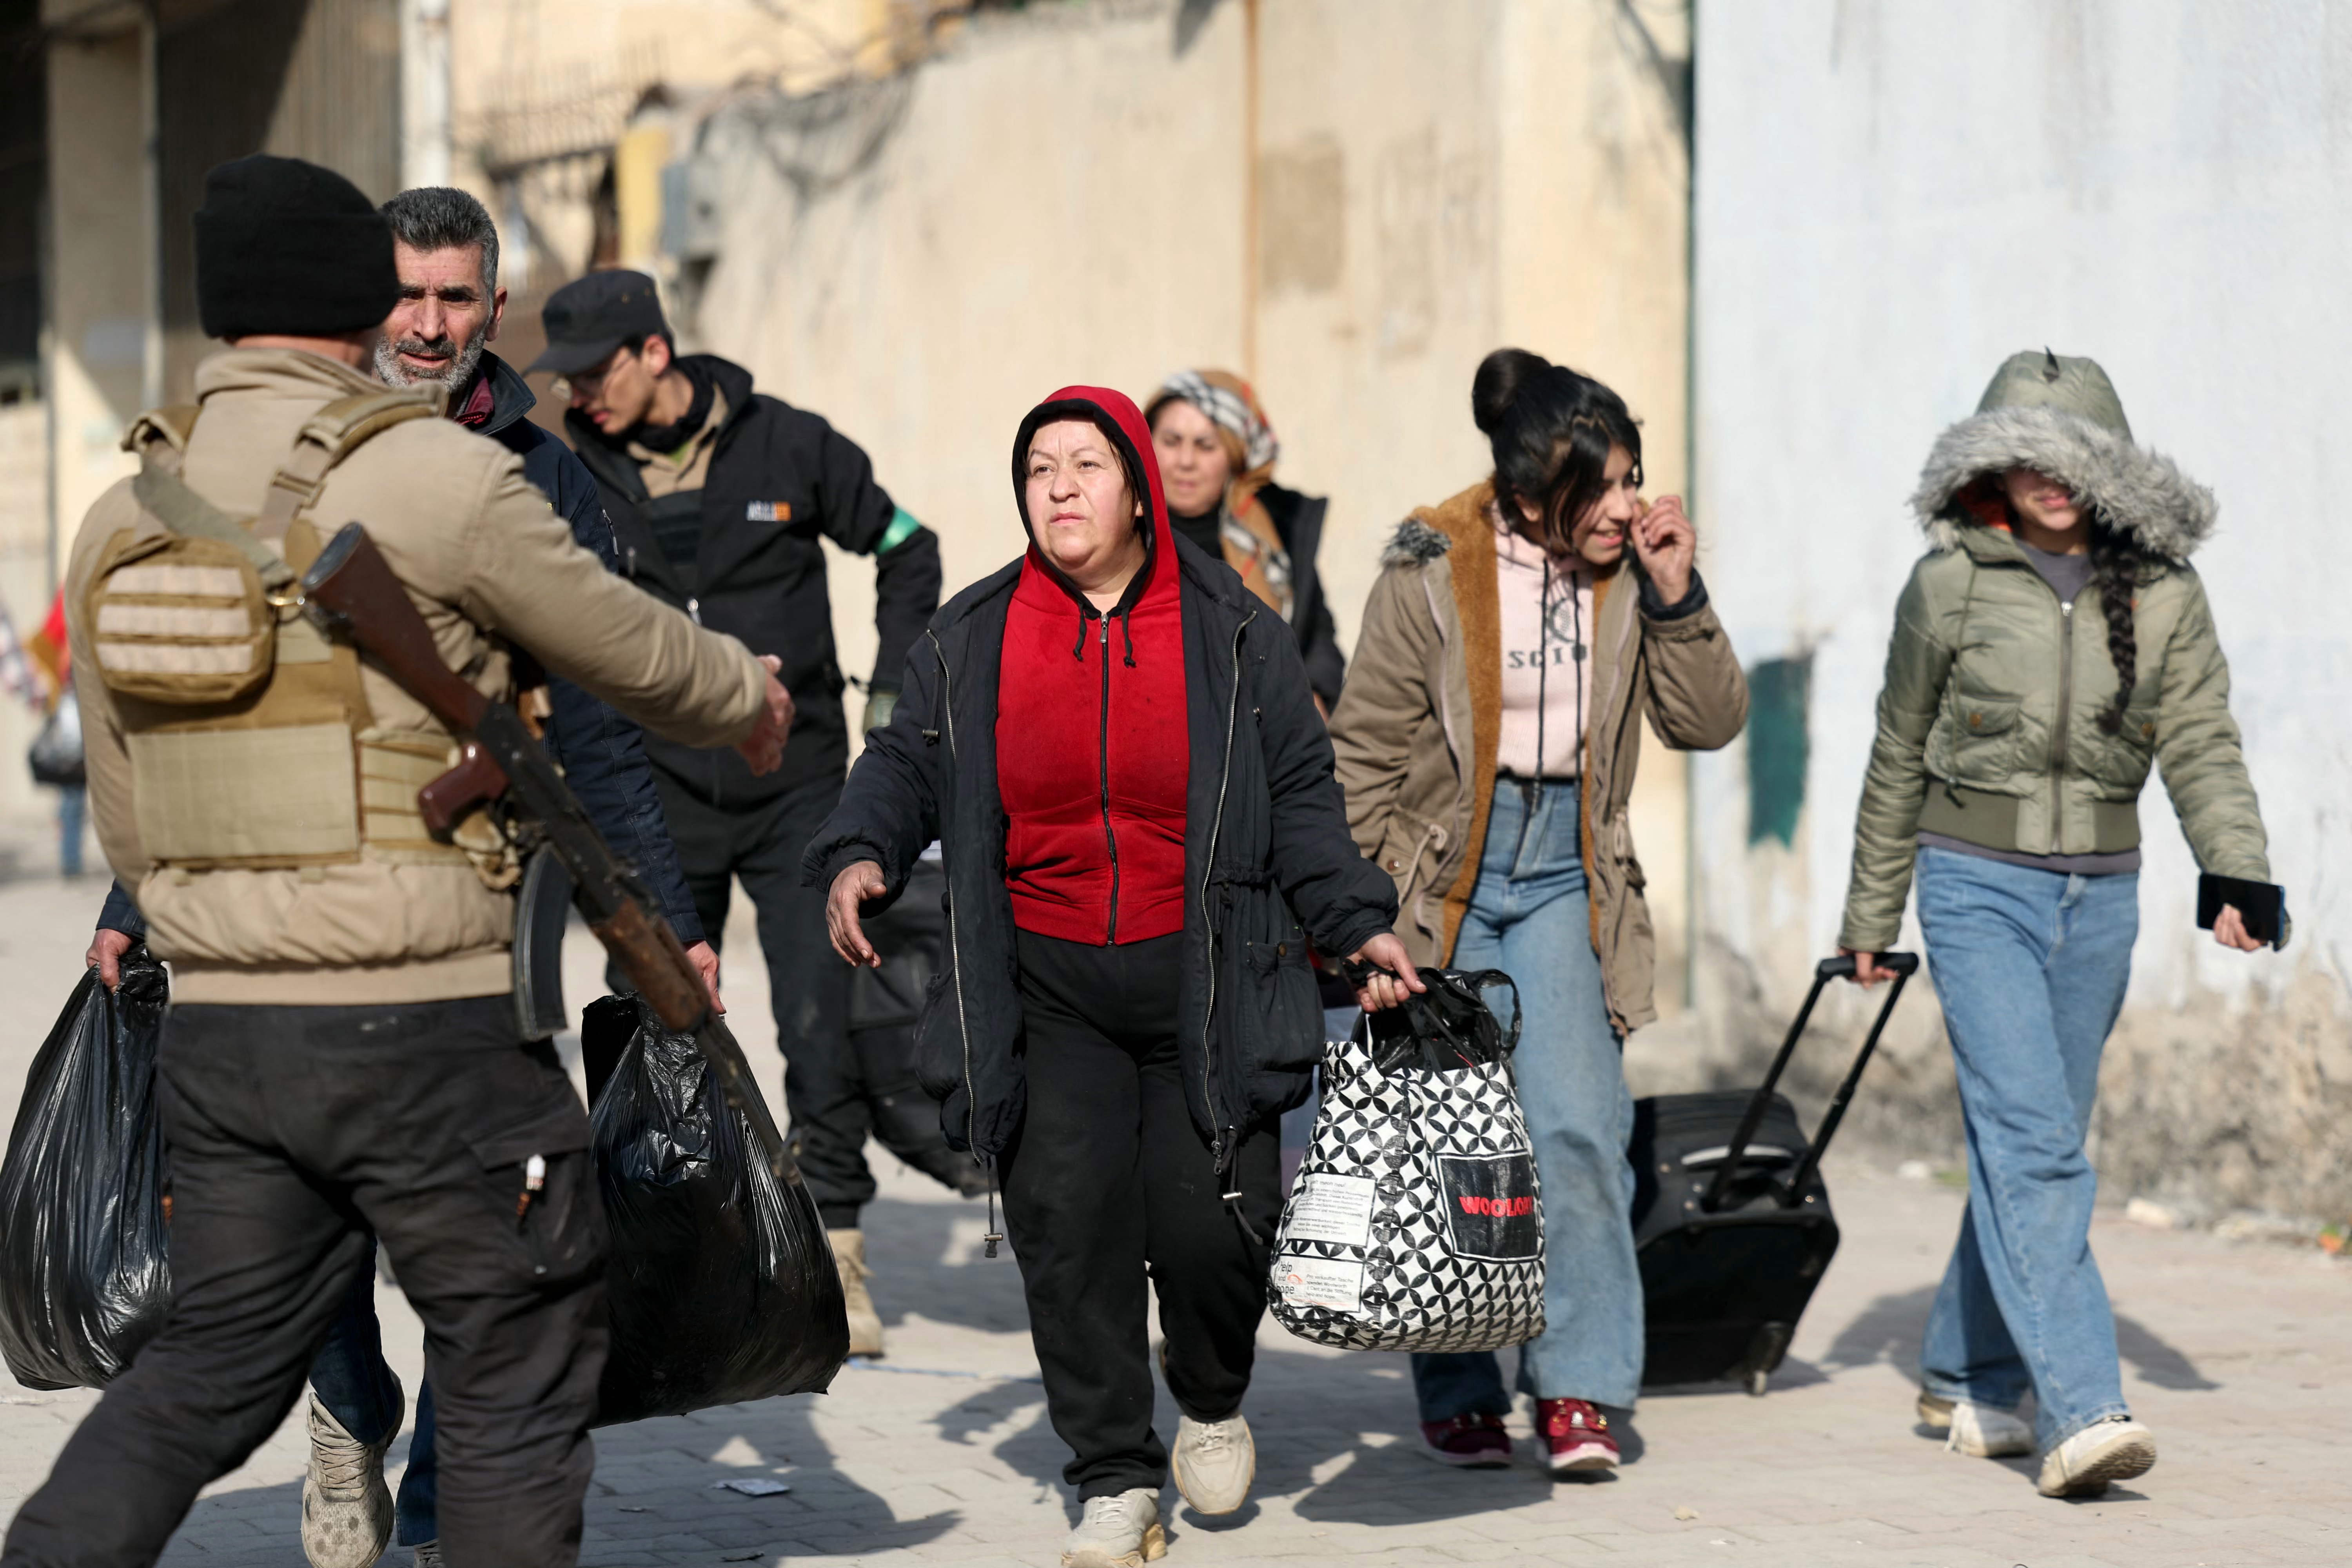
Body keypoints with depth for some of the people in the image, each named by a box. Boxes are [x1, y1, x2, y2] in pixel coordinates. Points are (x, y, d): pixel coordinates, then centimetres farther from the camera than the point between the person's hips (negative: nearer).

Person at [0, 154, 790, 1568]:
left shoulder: (121, 522, 7)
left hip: (215, 1030, 6)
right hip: (429, 1029, -6)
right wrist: (747, 699, 24)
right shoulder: (438, 477, -12)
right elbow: (627, 647, 3)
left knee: (211, 1366, 15)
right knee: (517, 1377, 8)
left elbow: (125, 829, 15)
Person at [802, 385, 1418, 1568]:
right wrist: (860, 857, -10)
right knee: (1068, 1229, -6)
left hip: (1205, 987, -1)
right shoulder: (971, 639, 6)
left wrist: (1358, 926, 1)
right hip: (1047, 997, 1)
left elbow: (1299, 794, 9)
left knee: (1211, 1225, -7)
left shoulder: (1232, 633, 4)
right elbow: (907, 765, 10)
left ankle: (1212, 1398, 26)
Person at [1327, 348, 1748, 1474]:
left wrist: (1675, 596, -11)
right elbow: (1365, 750, -4)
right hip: (1440, 875, -2)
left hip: (1566, 876, 2)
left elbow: (1709, 724, 2)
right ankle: (1456, 1395, 15)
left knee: (1574, 1125, -13)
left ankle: (1577, 1388, -5)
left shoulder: (1630, 574, 0)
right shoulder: (1430, 575, -10)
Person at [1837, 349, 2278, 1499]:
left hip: (2101, 895, 3)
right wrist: (1871, 913, 11)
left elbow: (2201, 747, -3)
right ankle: (2079, 1412, -22)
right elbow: (1901, 757, 6)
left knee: (2033, 1141, 12)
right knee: (2031, 1143, -15)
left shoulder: (2161, 591, 1)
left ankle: (1966, 1377, 29)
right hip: (1978, 886, -3)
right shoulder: (1950, 583, -3)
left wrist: (2237, 875, -19)